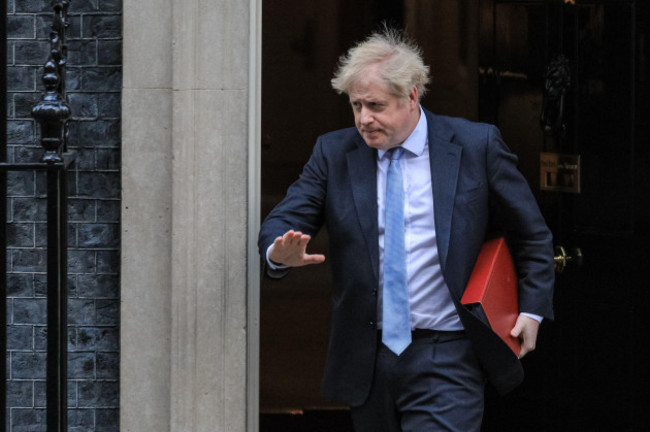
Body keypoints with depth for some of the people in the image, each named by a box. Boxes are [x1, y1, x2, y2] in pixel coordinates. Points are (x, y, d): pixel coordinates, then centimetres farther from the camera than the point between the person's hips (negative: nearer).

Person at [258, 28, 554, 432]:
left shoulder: (476, 145, -1)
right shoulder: (334, 153, 4)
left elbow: (531, 234, 8)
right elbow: (284, 220, -2)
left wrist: (533, 308, 1)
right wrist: (280, 253, -26)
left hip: (446, 357, -3)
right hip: (367, 358, 4)